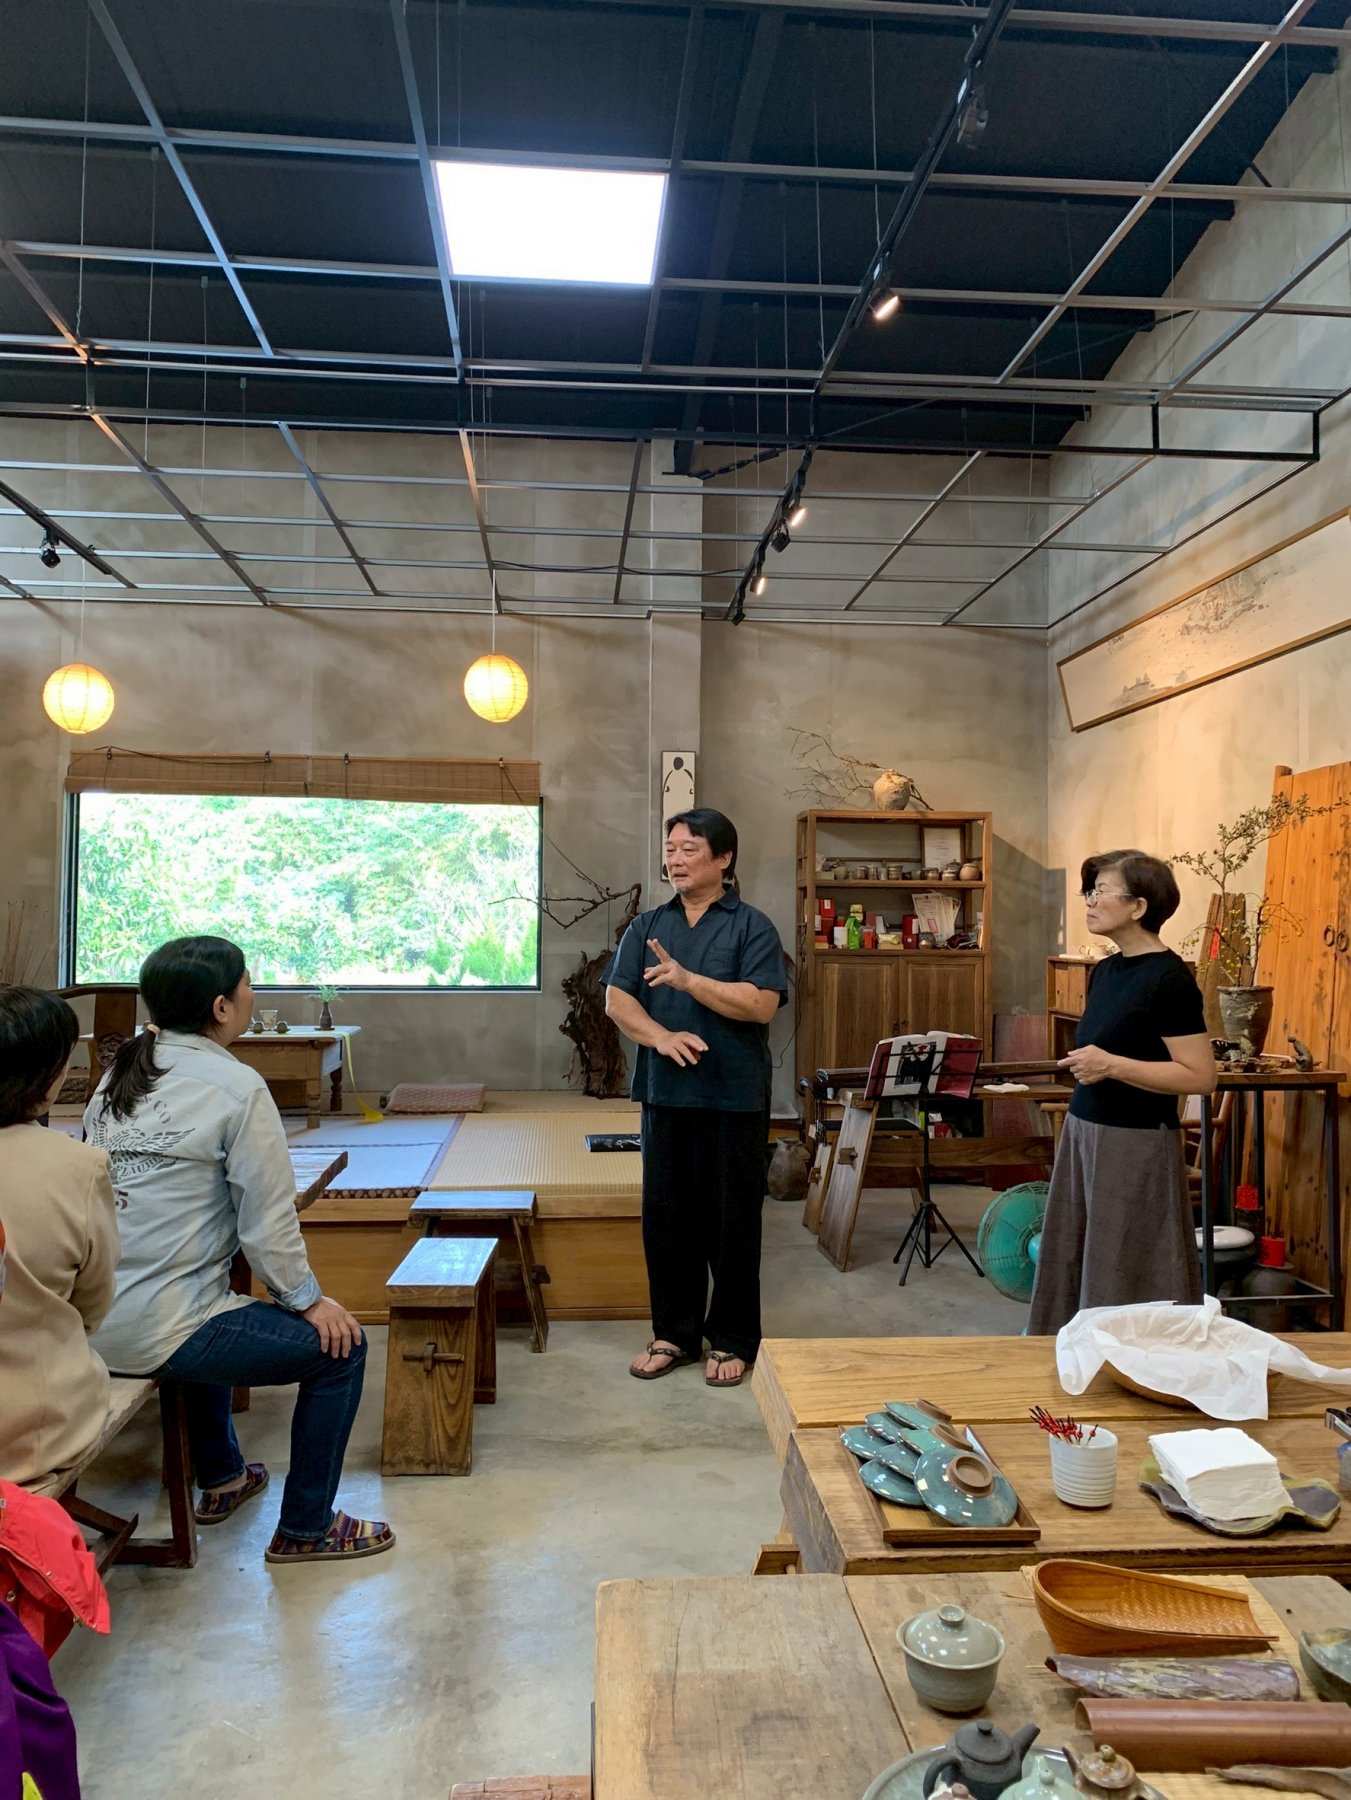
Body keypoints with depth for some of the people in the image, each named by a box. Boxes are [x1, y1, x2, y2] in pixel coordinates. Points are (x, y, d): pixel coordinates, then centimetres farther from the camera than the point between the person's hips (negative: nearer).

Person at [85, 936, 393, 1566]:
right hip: (155, 1334, -9)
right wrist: (308, 1299, 2)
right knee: (339, 1348, 4)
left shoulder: (118, 1076, 7)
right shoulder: (236, 1087, -14)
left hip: (86, 1321, 9)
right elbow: (267, 1219, -13)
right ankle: (305, 1530, 16)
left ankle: (220, 1479, 50)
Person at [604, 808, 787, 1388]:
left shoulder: (752, 926, -3)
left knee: (731, 1222, 5)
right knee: (665, 1216, 11)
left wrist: (688, 979, -22)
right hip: (665, 1094, 4)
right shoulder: (647, 926, 10)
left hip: (733, 1099, -4)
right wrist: (662, 1037, -15)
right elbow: (617, 999, 2)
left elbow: (762, 1004, -14)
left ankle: (732, 1340, 21)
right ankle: (673, 1333, 26)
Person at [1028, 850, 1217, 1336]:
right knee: (1075, 1267, 16)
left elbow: (1201, 1077, -19)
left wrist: (1112, 1066, -24)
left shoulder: (1169, 978, -16)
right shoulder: (1105, 971, 9)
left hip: (1136, 1144, -9)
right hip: (1084, 1131, 9)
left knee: (1129, 1282, 1)